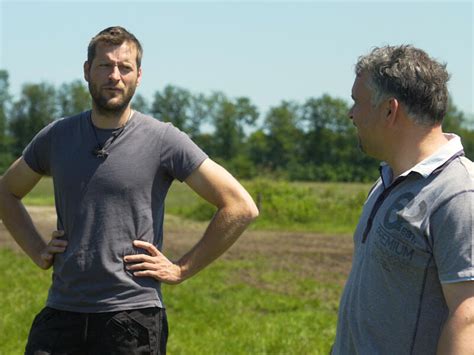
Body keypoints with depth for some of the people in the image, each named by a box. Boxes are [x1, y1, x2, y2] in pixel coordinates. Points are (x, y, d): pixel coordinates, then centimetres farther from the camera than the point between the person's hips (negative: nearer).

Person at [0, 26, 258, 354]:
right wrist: (38, 251, 12)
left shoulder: (163, 140, -4)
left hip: (134, 315, -3)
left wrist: (182, 269, -4)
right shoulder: (56, 137, 9)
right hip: (62, 312, 3)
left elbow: (241, 207, -5)